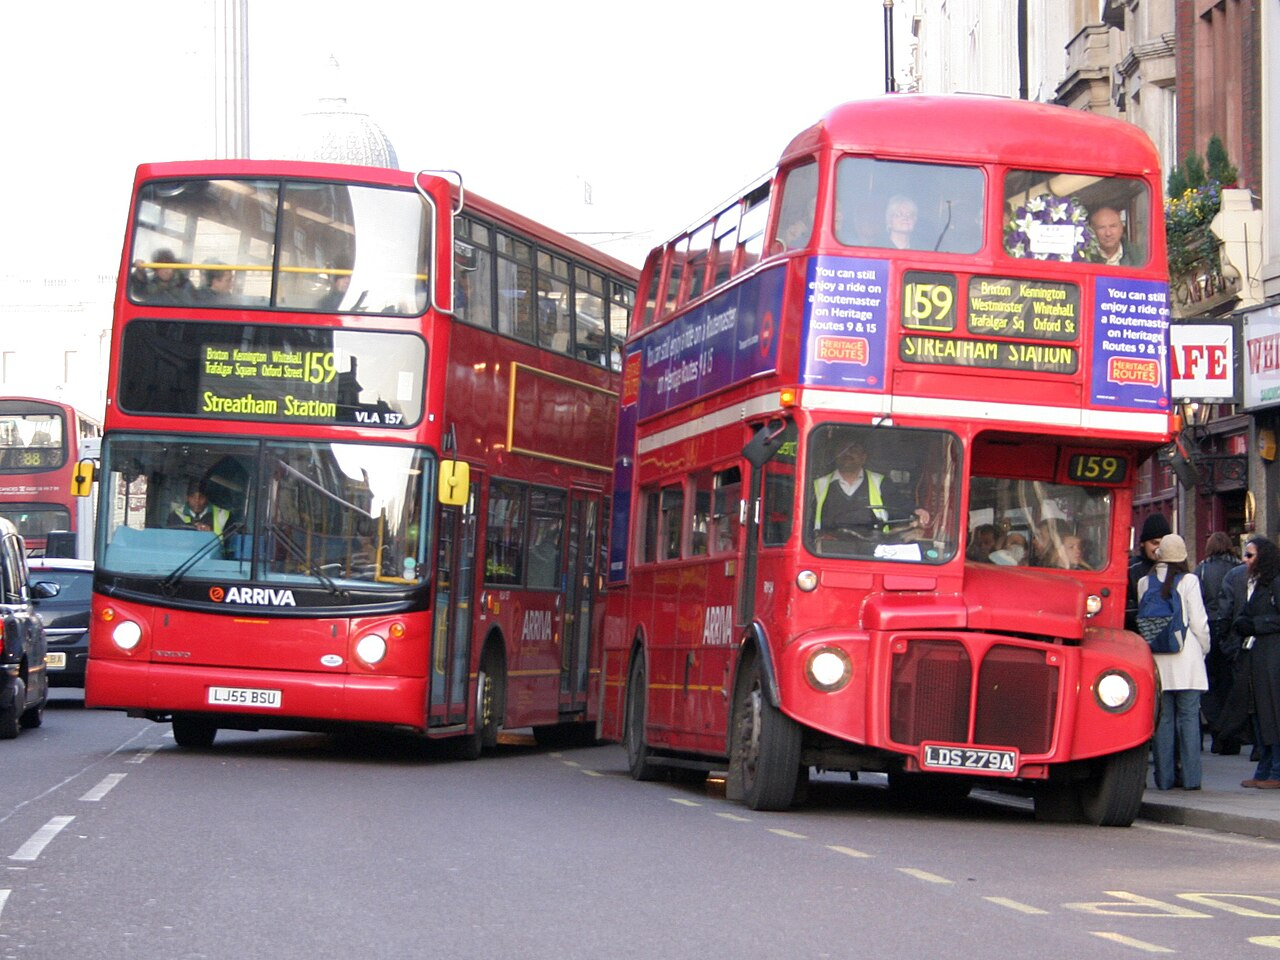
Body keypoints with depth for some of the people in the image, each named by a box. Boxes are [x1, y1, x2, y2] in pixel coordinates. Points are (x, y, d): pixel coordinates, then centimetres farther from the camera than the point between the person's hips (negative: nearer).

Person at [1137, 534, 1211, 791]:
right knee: (1188, 716, 1)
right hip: (1186, 656, -2)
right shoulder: (1188, 581, -5)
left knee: (1163, 718, 6)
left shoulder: (1144, 583, 3)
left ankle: (1165, 777, 5)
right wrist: (1204, 649, 11)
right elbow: (1199, 622, -3)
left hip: (1156, 659, 3)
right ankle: (1190, 776, -2)